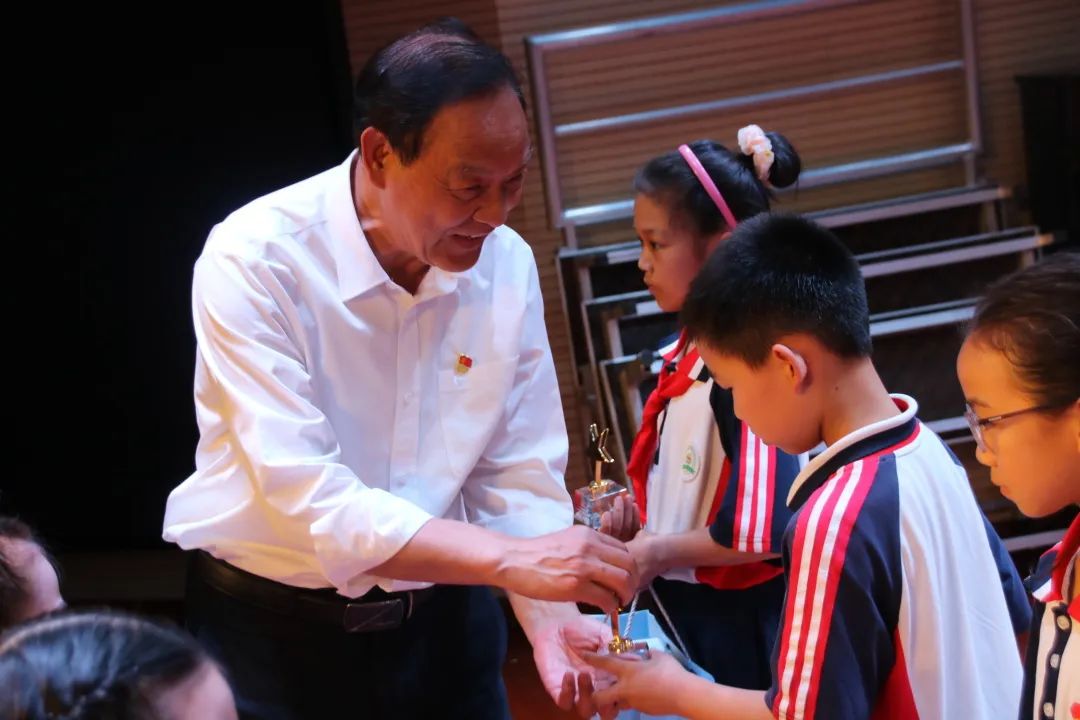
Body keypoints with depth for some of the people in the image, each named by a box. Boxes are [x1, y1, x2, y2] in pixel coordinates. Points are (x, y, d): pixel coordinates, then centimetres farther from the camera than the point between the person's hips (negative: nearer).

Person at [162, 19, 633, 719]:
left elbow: (518, 475, -5)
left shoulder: (507, 264, -7)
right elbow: (306, 499, -30)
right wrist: (512, 561, -36)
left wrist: (548, 614, -22)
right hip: (275, 628, -4)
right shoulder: (254, 262, -23)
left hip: (443, 615, 4)